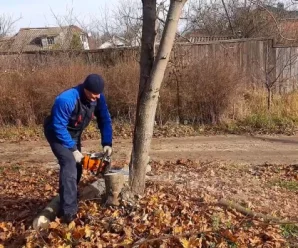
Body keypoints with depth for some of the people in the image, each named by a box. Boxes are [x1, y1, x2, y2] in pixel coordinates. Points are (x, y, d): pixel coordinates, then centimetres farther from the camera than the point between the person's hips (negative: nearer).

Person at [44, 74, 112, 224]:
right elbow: (59, 127, -31)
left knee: (77, 167, 10)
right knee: (70, 165, -23)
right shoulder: (66, 100, -37)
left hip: (73, 133, 7)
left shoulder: (98, 98, -17)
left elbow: (105, 120, -7)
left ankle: (68, 201, 33)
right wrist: (73, 149, -28)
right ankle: (68, 212, -24)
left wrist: (107, 143, -17)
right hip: (57, 133, -7)